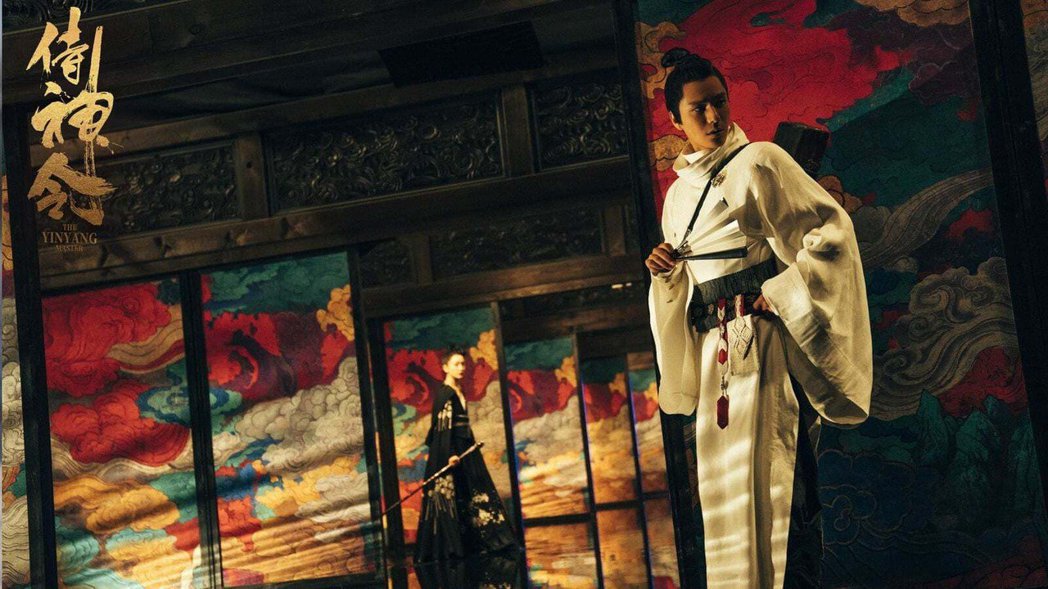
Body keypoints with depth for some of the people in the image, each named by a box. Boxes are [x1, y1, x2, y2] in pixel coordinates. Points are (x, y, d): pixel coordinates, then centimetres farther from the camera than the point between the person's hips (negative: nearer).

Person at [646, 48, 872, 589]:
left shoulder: (759, 162, -2)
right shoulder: (679, 193, 17)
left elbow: (832, 229, -8)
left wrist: (780, 291, -14)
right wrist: (667, 274, 2)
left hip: (765, 339, -6)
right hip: (715, 350, 7)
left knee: (772, 478, -12)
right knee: (726, 480, 6)